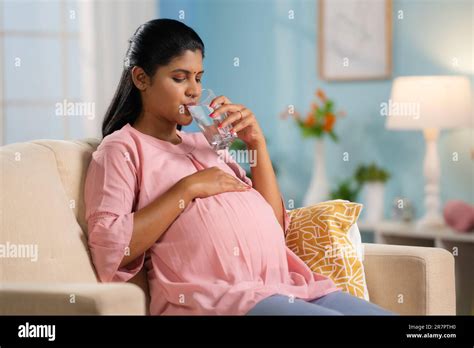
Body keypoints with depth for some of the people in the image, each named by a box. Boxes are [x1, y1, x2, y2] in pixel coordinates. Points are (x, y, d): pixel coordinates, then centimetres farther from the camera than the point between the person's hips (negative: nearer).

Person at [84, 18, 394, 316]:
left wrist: (257, 142, 10)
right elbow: (110, 250, -9)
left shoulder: (204, 143, 26)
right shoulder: (121, 149, 8)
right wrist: (188, 189, -8)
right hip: (213, 293, -7)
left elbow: (274, 224, 20)